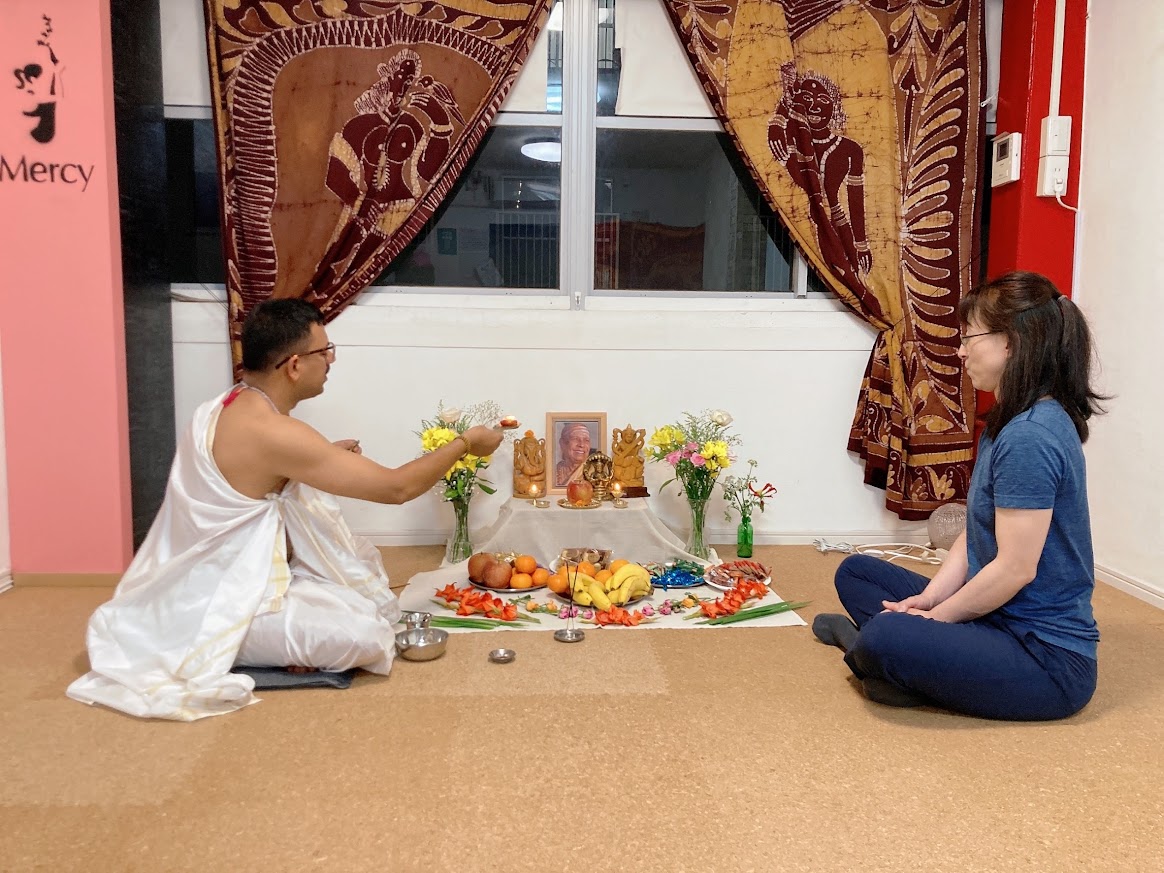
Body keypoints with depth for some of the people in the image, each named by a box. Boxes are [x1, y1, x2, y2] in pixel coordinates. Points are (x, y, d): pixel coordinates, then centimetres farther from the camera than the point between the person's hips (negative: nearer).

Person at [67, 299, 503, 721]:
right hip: (219, 605, -10)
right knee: (368, 637, -20)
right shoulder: (272, 431, -26)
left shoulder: (230, 407, 4)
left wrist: (326, 458, 9)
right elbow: (396, 487, -23)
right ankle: (222, 647, -5)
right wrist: (465, 443, -8)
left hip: (204, 582, 10)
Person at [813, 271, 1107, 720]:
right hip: (996, 616, 10)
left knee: (884, 640, -32)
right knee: (856, 572, 16)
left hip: (1047, 657, -10)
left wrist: (933, 617, -12)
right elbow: (973, 536, 10)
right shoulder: (1008, 423, 10)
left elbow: (1015, 569, -24)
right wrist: (926, 599, -3)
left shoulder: (1030, 438, -23)